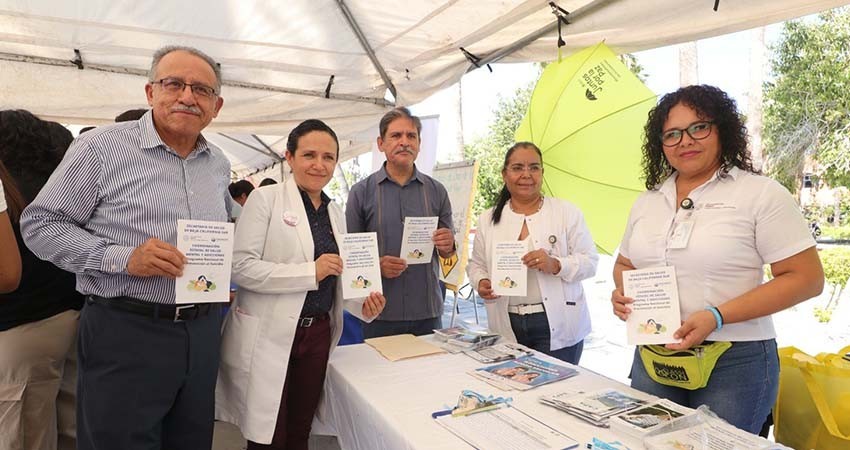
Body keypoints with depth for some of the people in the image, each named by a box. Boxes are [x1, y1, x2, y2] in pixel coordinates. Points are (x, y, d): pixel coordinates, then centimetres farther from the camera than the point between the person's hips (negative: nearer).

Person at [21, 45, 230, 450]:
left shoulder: (219, 164, 10)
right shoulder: (102, 147, -6)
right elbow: (39, 223, -5)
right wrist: (121, 257, -19)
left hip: (203, 334, 5)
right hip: (125, 333, -5)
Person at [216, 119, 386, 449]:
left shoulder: (334, 213, 12)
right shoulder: (265, 199, -6)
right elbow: (241, 267, -16)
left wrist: (363, 305, -1)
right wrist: (311, 271, -20)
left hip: (317, 336, 6)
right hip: (269, 336, -5)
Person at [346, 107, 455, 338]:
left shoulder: (436, 191, 6)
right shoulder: (361, 192, 0)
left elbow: (448, 253, 11)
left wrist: (448, 246, -11)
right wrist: (376, 265, -18)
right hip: (380, 313, -2)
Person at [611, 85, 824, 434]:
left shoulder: (760, 193, -6)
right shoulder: (646, 202, 9)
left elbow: (806, 278, -10)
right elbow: (625, 264, 19)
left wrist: (717, 316, -20)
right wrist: (622, 292, -4)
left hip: (735, 361, -4)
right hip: (652, 357, 5)